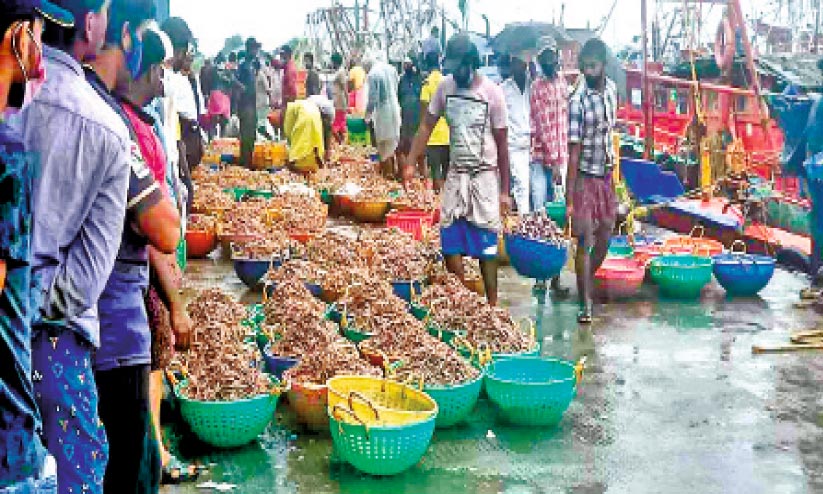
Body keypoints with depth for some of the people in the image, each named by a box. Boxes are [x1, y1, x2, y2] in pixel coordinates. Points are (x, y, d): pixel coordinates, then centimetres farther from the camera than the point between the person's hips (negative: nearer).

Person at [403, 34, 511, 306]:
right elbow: (427, 125, 9)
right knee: (450, 241, 4)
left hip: (484, 175, -4)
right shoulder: (445, 87, 2)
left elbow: (502, 142, -5)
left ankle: (492, 304, 9)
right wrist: (410, 163, 0)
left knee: (486, 244, -1)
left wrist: (504, 190, -5)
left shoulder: (492, 92, -9)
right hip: (455, 174, 4)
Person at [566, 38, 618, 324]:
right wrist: (569, 199, -19)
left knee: (604, 238, 13)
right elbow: (573, 152, -18)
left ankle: (588, 281, 35)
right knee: (585, 242, -6)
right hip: (585, 178, -6)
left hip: (607, 176, 6)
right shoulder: (578, 101, -17)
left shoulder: (611, 88, 4)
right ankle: (586, 303, -1)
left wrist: (612, 171, 17)